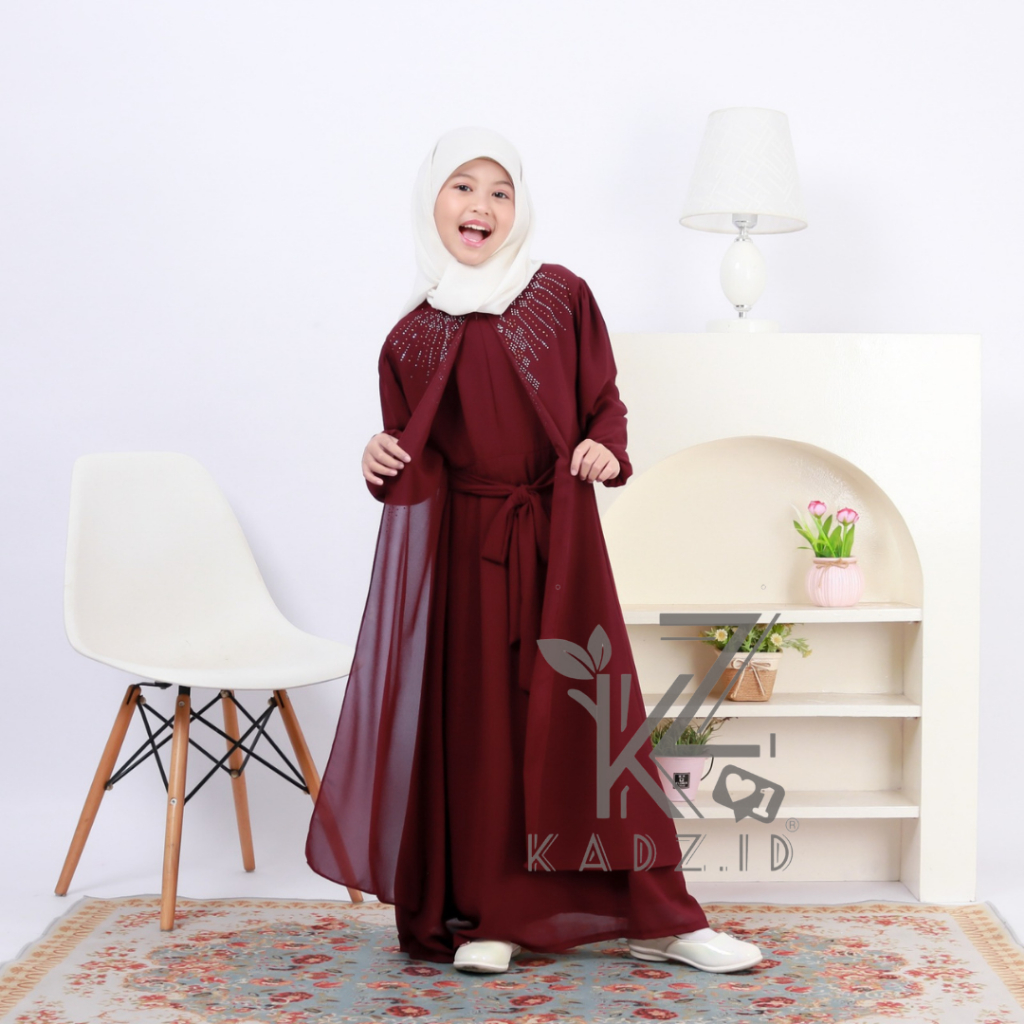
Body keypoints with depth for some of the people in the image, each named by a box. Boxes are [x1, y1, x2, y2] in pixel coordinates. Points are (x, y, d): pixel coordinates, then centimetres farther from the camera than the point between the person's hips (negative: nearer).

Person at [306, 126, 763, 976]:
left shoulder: (561, 296, 4)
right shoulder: (411, 336, 6)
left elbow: (604, 400, 6)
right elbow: (412, 467, 8)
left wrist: (605, 449, -14)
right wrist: (383, 463, -13)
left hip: (558, 538, -1)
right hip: (461, 544, 1)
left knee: (589, 713, -1)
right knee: (476, 721, 3)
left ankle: (652, 915, 7)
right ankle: (486, 914, 15)